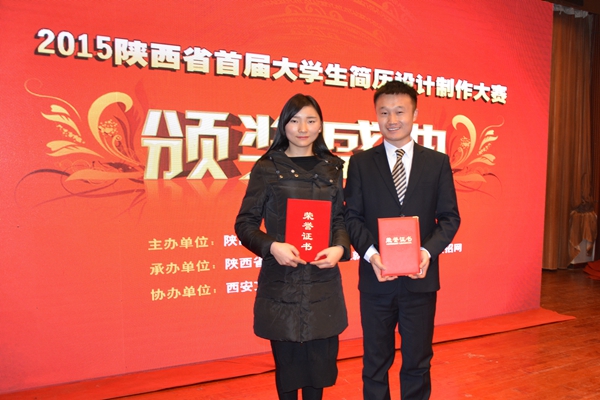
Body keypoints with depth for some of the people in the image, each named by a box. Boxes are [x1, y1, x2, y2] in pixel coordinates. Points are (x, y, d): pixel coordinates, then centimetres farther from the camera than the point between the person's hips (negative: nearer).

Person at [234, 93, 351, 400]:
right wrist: (272, 246, -18)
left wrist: (340, 248, -9)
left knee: (321, 358, 9)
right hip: (281, 283, -2)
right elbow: (245, 224, -1)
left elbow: (341, 219, 10)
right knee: (287, 360, 8)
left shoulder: (332, 167, 8)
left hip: (323, 282, 3)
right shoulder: (267, 168, -1)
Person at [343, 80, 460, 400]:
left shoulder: (438, 162, 4)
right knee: (375, 363, 14)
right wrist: (370, 253, -17)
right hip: (376, 278, 0)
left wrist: (428, 250, -15)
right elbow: (351, 216, -1)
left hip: (421, 278, 1)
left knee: (418, 362, 13)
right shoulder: (361, 162, 3)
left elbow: (449, 217, 2)